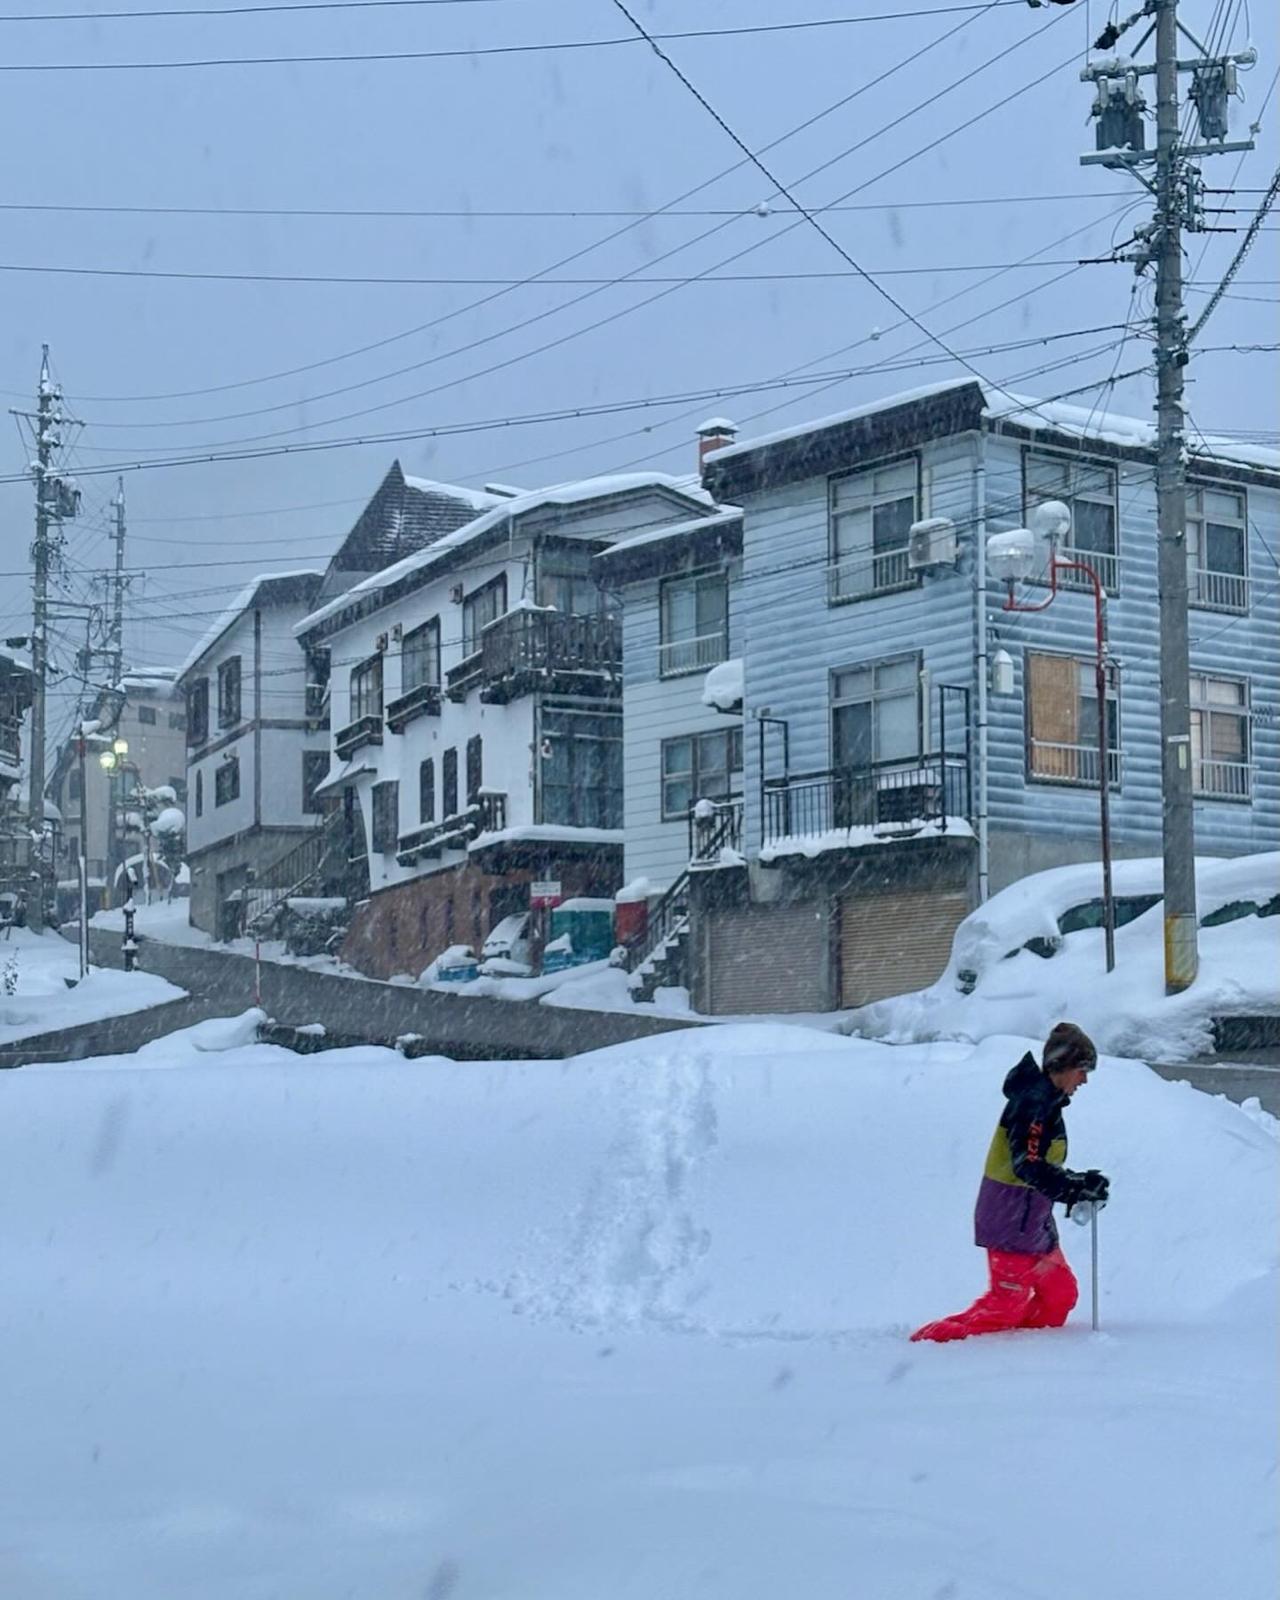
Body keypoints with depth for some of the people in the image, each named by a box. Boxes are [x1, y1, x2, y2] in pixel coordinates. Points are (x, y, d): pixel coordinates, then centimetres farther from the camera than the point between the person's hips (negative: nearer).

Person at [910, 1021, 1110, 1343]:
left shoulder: (1045, 1100, 13)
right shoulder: (1035, 1102, -19)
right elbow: (1028, 1167, -27)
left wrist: (1080, 1184, 5)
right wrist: (1078, 1188, -25)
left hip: (1032, 1221, 10)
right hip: (1013, 1222, -10)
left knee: (1060, 1292, 13)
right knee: (1007, 1304, -5)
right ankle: (929, 1339, 1)